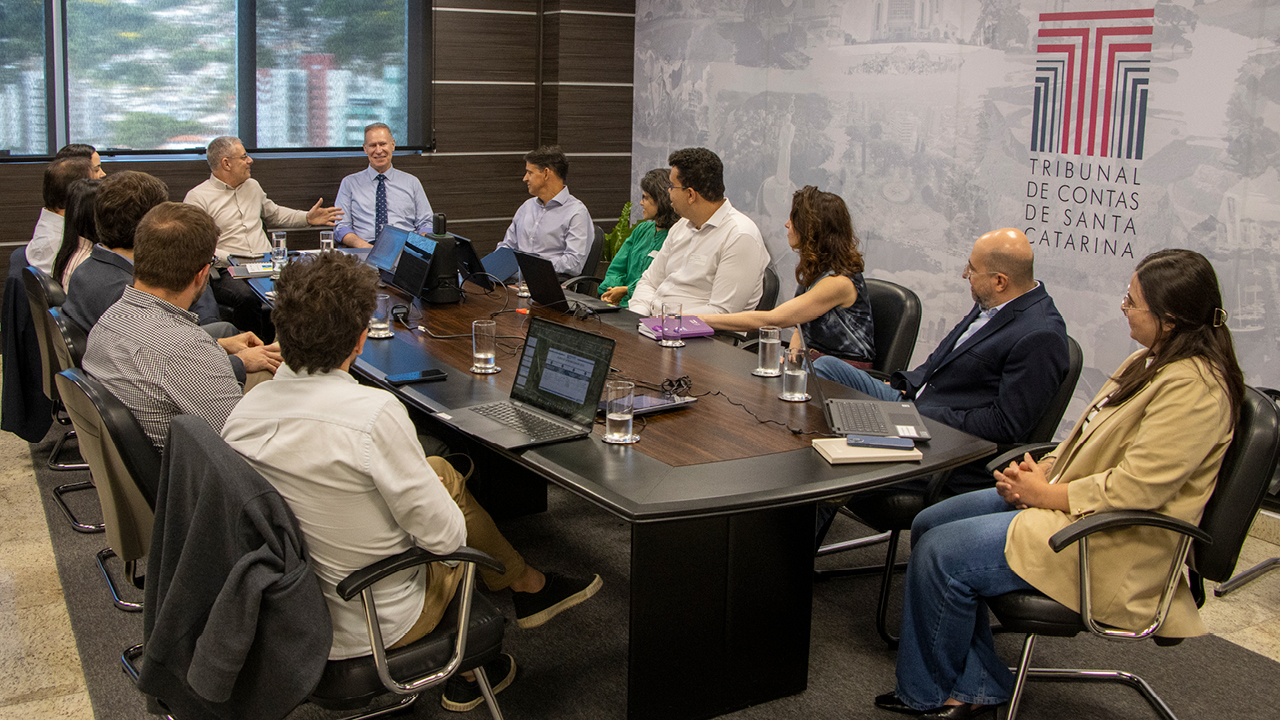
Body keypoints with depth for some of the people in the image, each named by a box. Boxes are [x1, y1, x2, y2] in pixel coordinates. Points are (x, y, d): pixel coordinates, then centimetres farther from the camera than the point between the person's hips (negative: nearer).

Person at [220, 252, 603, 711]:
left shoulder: (244, 411, -9)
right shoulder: (374, 414, -29)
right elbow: (443, 535, -21)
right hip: (373, 627, -6)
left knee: (439, 472, 20)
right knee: (445, 479, 18)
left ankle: (526, 584, 36)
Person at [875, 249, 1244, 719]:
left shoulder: (1194, 389, -22)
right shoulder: (1151, 361, 10)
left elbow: (1137, 487, -27)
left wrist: (1047, 494, -17)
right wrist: (1043, 470, -1)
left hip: (1106, 546, -11)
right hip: (1067, 497, 11)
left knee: (942, 555, -17)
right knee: (927, 525, 5)